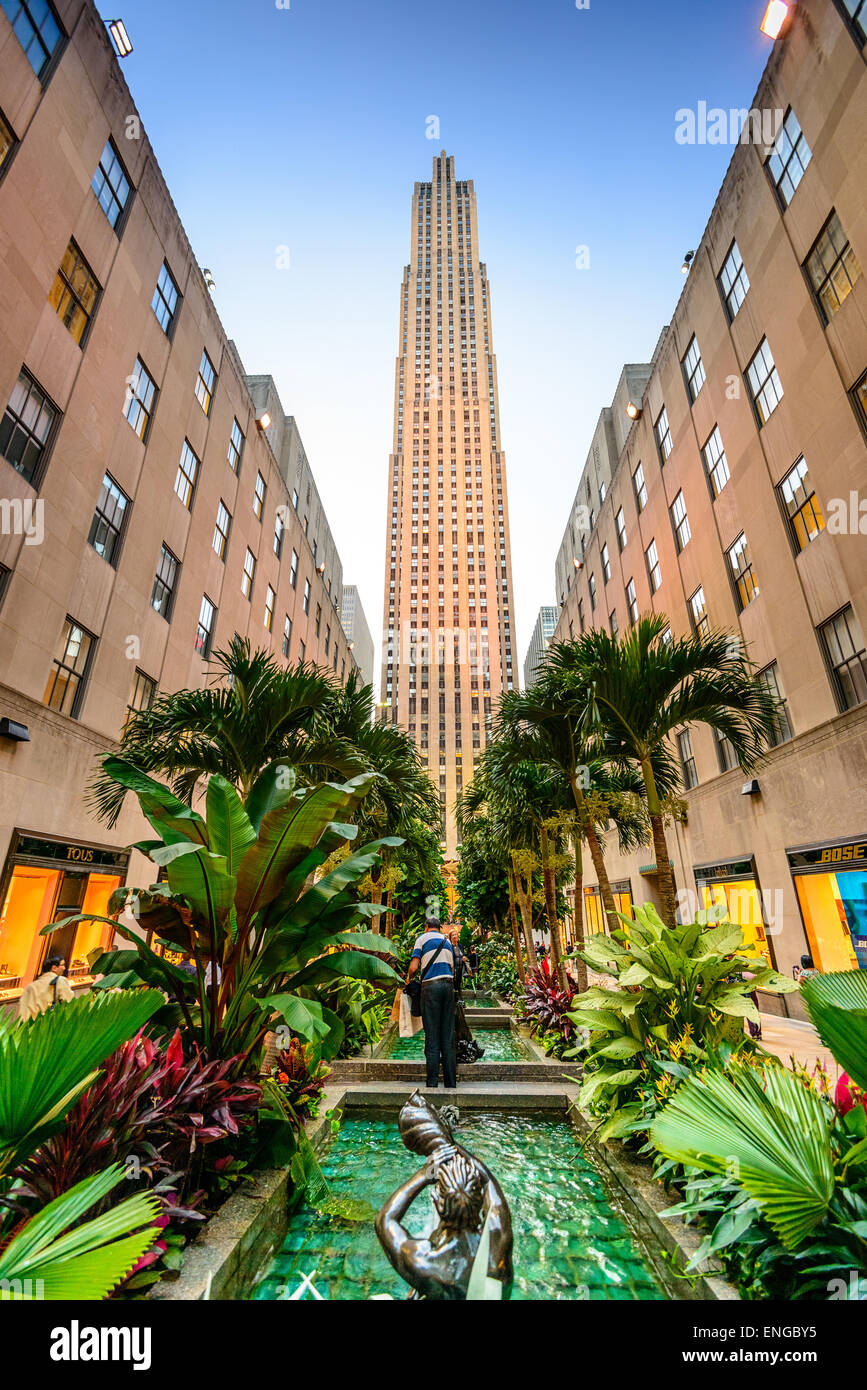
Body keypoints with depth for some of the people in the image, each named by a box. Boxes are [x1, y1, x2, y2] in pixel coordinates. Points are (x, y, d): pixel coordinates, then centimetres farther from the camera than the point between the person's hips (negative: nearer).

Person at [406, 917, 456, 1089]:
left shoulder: (422, 938, 5)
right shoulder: (447, 941, 19)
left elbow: (414, 967, -4)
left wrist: (409, 979, 15)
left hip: (430, 986, -4)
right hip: (448, 984, 4)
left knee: (432, 1036, 0)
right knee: (448, 1037, 9)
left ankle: (432, 1084, 0)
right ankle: (451, 1084, 10)